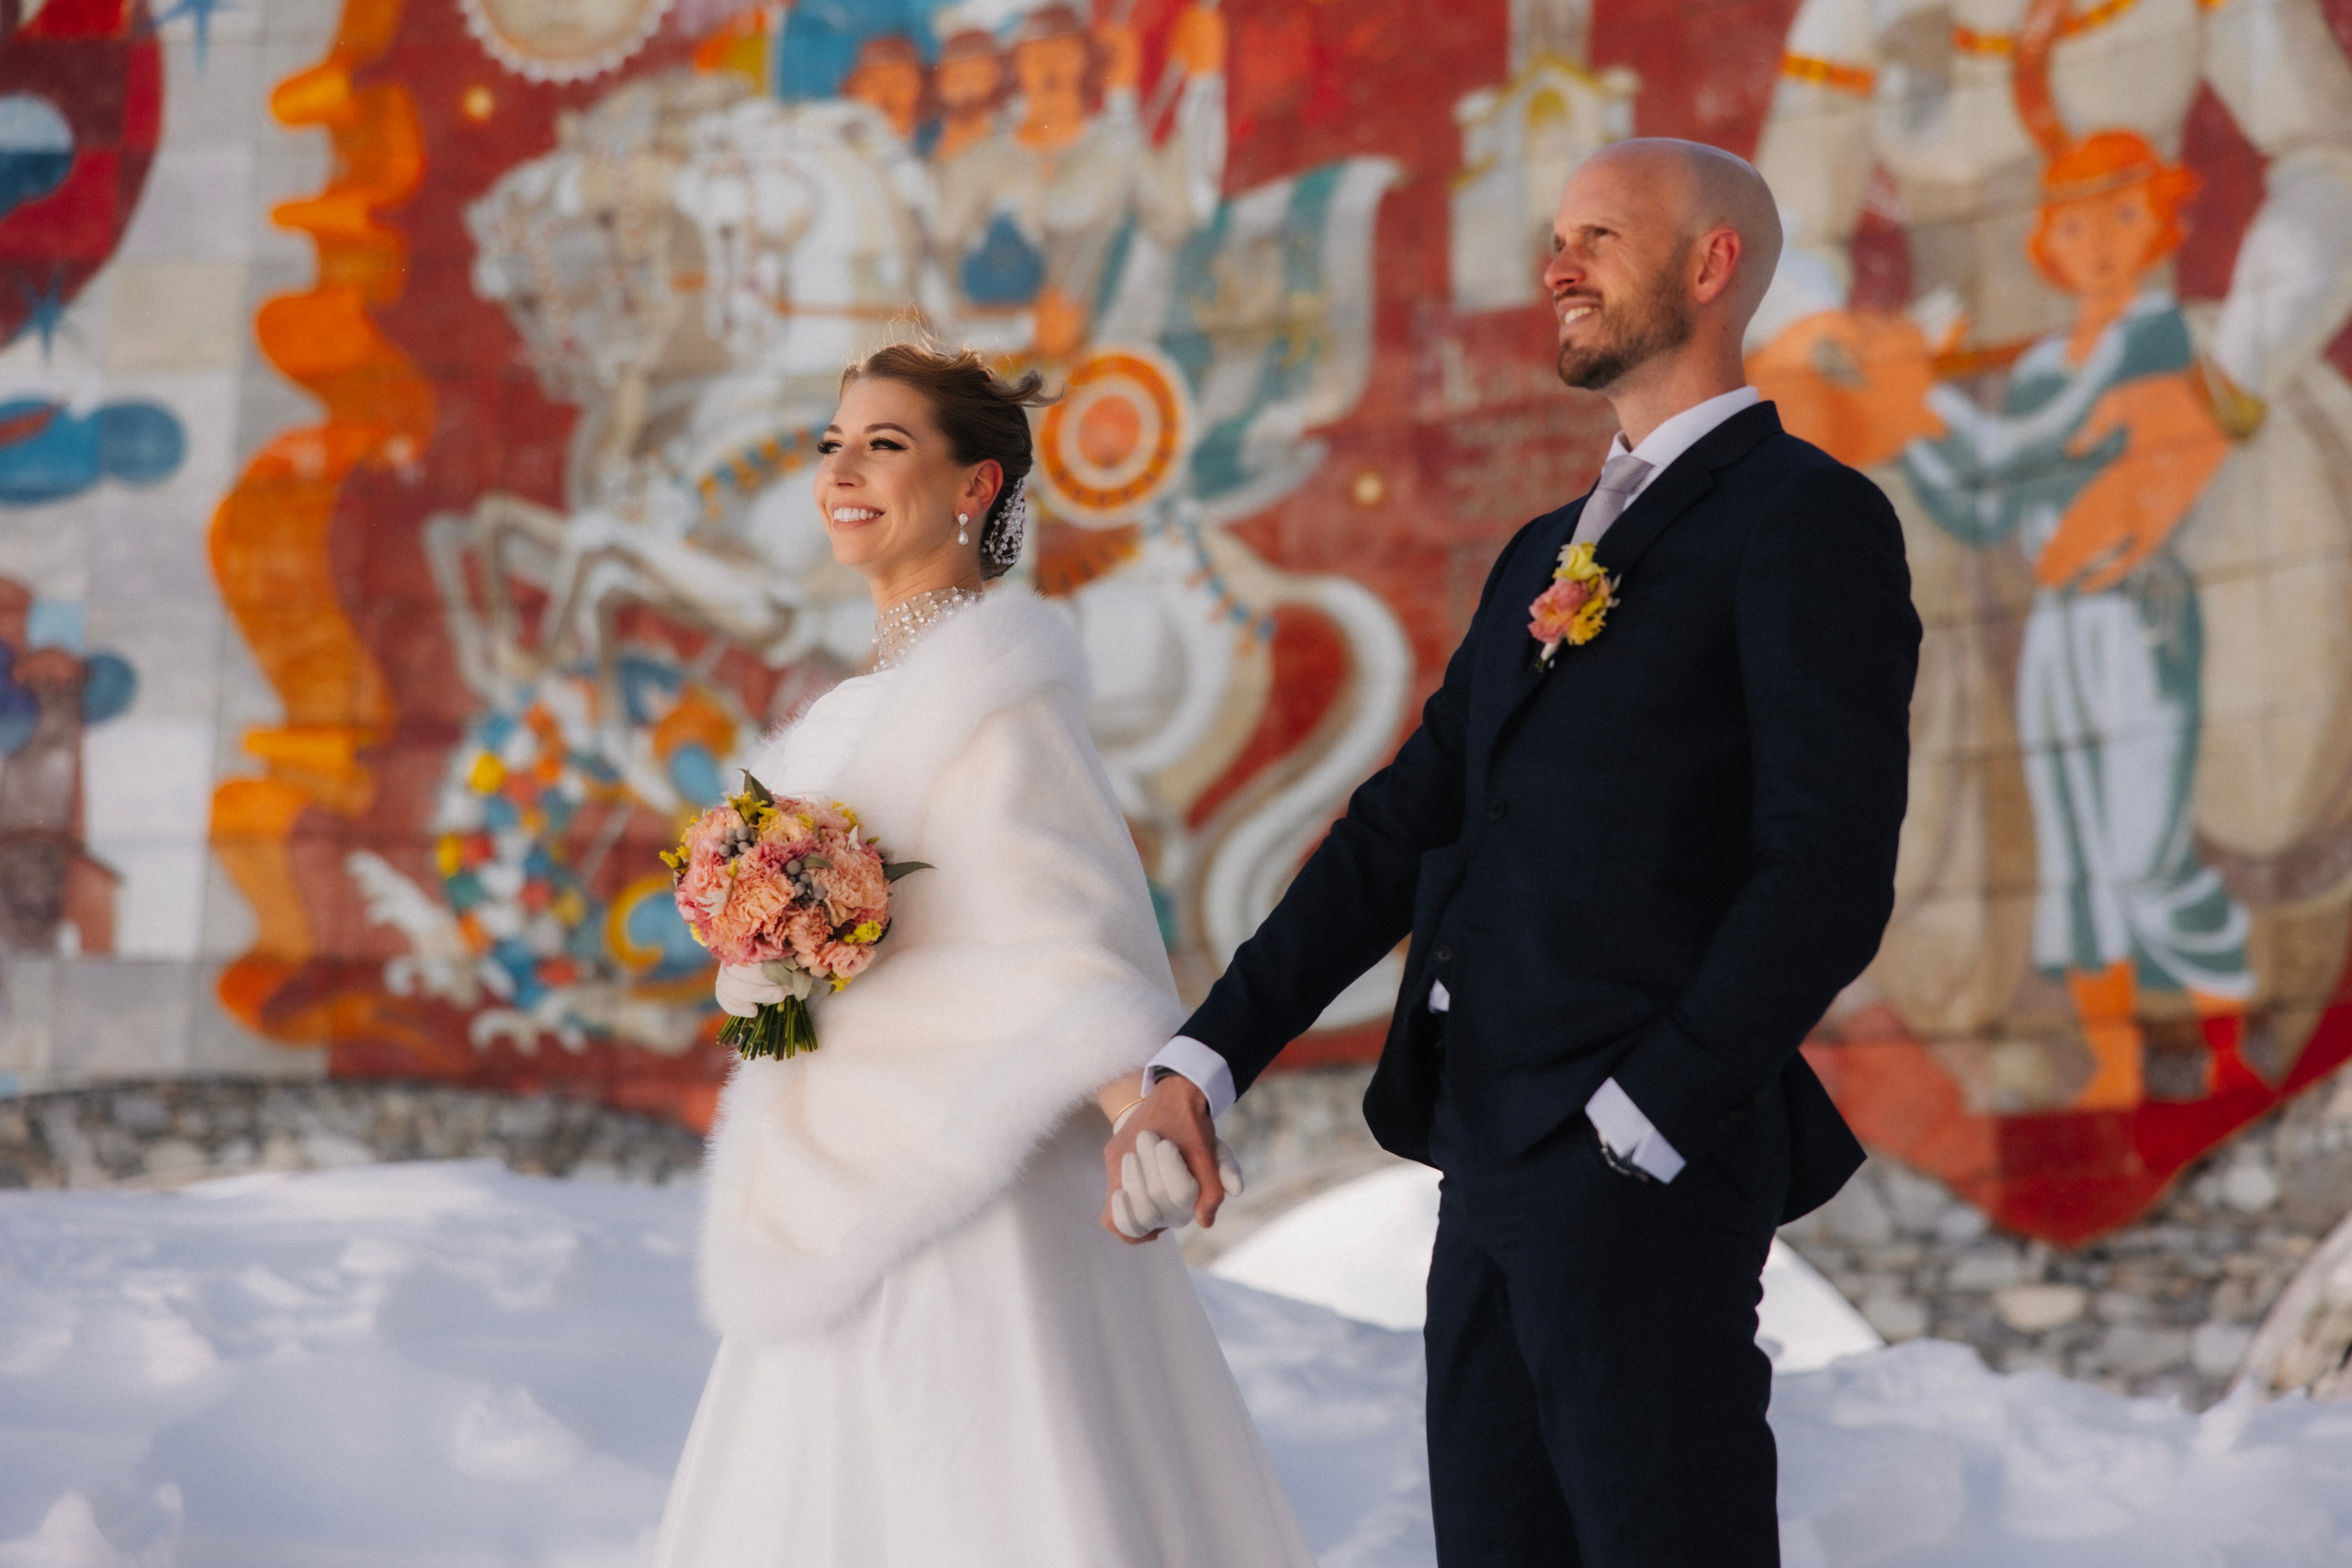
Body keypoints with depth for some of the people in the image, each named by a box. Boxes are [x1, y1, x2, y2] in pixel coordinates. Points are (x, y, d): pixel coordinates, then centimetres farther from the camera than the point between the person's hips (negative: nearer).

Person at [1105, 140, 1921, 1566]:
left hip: (1641, 1174, -8)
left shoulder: (1810, 522, -5)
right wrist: (1204, 1061, 7)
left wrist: (1637, 1129, -18)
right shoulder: (1549, 554, 21)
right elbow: (1404, 826, 17)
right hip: (1492, 1168, 8)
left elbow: (1829, 877, -14)